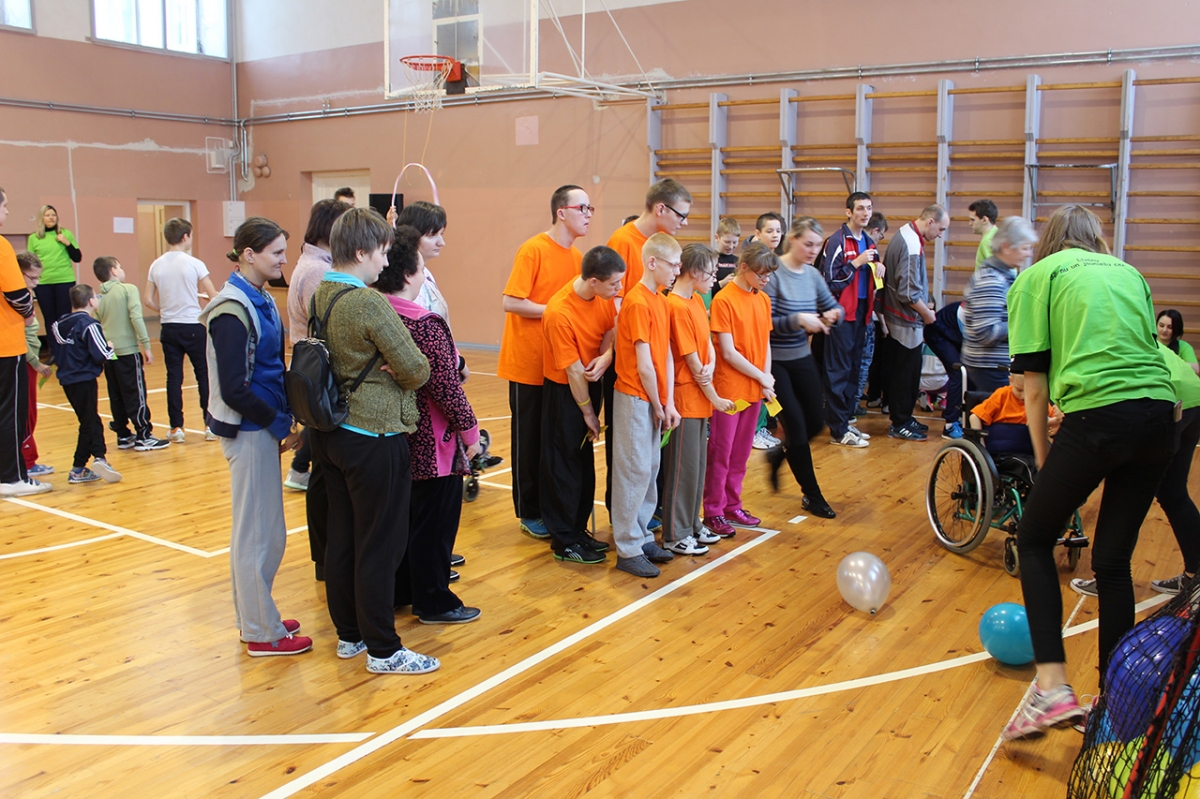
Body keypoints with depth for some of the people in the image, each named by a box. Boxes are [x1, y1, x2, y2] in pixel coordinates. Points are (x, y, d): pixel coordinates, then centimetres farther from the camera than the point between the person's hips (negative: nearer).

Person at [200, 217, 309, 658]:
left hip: (263, 426, 9)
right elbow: (233, 389, -21)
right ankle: (262, 632, 15)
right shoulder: (233, 310, -18)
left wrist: (283, 418, 3)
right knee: (257, 531, 2)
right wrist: (280, 425, -14)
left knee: (262, 529, 17)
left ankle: (255, 617, 31)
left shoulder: (260, 300, 10)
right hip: (248, 429, -9)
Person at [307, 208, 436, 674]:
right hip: (374, 436, -8)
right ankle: (382, 651, 12)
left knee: (342, 538, 16)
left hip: (331, 433, 9)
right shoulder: (370, 303, -20)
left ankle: (348, 634, 29)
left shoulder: (320, 296, 5)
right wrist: (400, 375, 4)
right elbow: (416, 370, -17)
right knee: (380, 545, 2)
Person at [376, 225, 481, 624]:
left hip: (397, 437, 8)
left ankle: (399, 592, 33)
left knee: (401, 516, 20)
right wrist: (469, 428, -11)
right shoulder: (425, 325, -22)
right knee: (434, 522, 6)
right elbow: (446, 386, -21)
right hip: (433, 441, -8)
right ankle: (433, 602, 18)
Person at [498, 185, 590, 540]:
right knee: (530, 439, 5)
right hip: (529, 363, -6)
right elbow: (511, 302, -18)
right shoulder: (533, 250, -12)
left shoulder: (577, 255, 7)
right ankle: (529, 513, 17)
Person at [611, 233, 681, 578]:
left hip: (654, 400, 8)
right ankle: (628, 549, 8)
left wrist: (669, 403, 2)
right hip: (635, 398, -8)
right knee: (634, 471, -1)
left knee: (650, 469, 15)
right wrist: (657, 405, -8)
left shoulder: (661, 301, 10)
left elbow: (666, 355, 7)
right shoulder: (638, 303, -17)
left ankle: (642, 536, 27)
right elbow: (643, 364, -17)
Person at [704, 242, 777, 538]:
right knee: (720, 452, 3)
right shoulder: (724, 300, -13)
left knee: (741, 452, 15)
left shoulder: (763, 300, 8)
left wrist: (767, 379, -2)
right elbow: (729, 352, -15)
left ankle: (733, 506, 27)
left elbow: (765, 344, 11)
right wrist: (762, 378, -11)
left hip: (755, 389, 7)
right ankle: (713, 512, 13)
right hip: (729, 388, -6)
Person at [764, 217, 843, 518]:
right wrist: (797, 320, -32)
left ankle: (778, 454, 38)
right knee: (796, 425, -4)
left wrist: (833, 314, -14)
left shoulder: (812, 275, 3)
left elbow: (833, 307, 8)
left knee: (815, 423, 8)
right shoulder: (774, 273, -17)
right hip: (774, 361, -7)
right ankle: (812, 496, 10)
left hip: (802, 358, 7)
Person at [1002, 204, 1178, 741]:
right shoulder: (1128, 272, 25)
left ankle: (1053, 688, 0)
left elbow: (1035, 385, 4)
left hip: (1097, 415, -5)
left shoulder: (1037, 277, 11)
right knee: (1112, 561, 17)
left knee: (1034, 539, 12)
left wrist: (1044, 462, 13)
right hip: (1161, 414, 5)